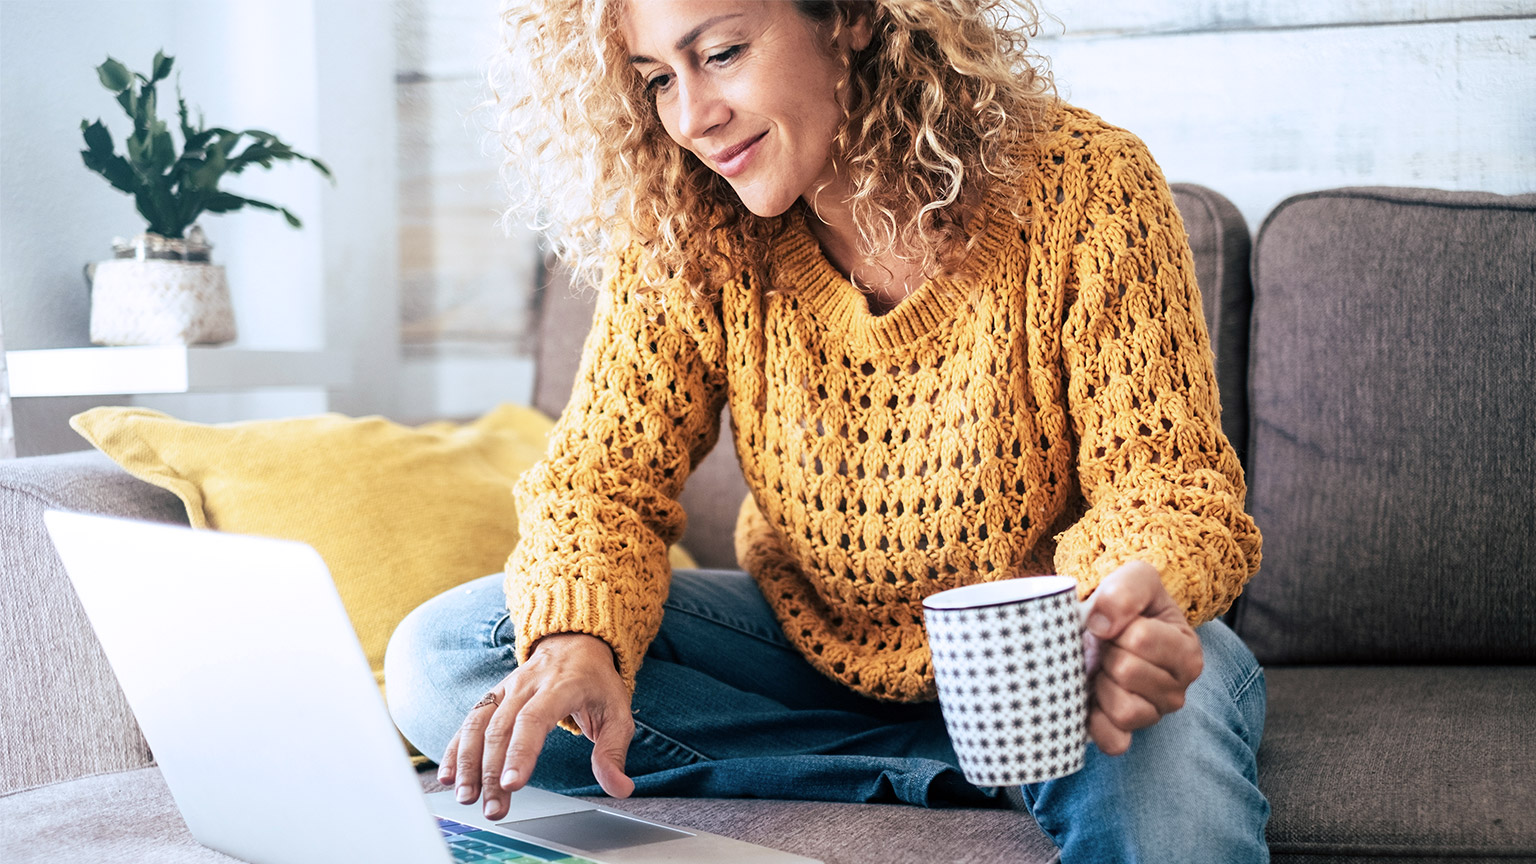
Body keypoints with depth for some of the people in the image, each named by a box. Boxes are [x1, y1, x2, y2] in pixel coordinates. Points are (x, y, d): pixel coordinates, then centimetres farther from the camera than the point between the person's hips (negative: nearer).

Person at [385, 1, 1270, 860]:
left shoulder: (1082, 188, -18)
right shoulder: (681, 238, -9)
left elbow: (1161, 473, -18)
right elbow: (606, 476, -10)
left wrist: (1133, 600, -42)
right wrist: (577, 641, -33)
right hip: (813, 646, 6)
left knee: (1169, 724, -43)